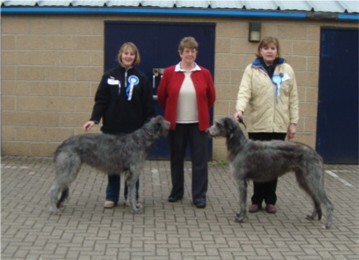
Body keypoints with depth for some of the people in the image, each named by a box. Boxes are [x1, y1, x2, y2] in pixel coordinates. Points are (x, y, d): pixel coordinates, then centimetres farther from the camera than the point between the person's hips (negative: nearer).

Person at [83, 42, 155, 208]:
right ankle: (111, 197, 17)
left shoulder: (140, 78, 2)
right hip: (113, 127, 0)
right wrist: (94, 119, -15)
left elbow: (148, 104, 0)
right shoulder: (109, 76, 2)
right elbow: (101, 100, -1)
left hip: (134, 129, 0)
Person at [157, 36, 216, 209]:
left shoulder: (204, 73, -1)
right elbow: (161, 96, 8)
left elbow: (211, 97, 10)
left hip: (198, 123, 0)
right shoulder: (169, 73, -2)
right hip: (176, 123, 0)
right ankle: (177, 192, 25)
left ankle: (199, 196, 8)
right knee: (176, 160, 10)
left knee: (200, 161, 0)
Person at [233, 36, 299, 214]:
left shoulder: (287, 69, 7)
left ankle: (270, 201, 18)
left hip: (279, 125, 1)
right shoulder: (251, 69, 1)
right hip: (258, 125, -1)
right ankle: (257, 200, 16)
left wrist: (293, 122, 2)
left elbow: (293, 98, 7)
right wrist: (240, 109, -31)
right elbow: (244, 92, -12)